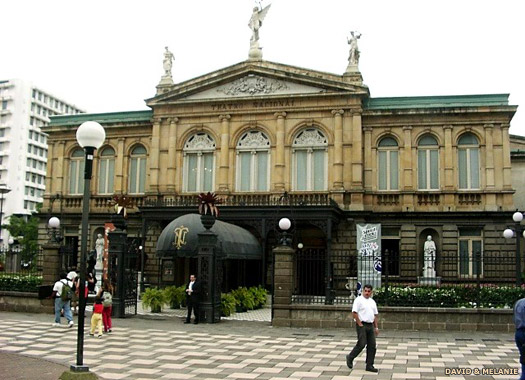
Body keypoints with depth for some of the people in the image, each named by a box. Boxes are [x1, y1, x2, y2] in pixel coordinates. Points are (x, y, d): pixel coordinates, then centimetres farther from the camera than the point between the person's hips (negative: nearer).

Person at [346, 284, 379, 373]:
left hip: (370, 325, 7)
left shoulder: (373, 302, 16)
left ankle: (369, 365, 10)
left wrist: (376, 327, 13)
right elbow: (354, 313, -14)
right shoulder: (359, 300, -7)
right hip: (362, 325, -7)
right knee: (361, 344, -11)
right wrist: (360, 324, -15)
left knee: (372, 346, 4)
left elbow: (375, 315, 20)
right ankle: (350, 357, 11)